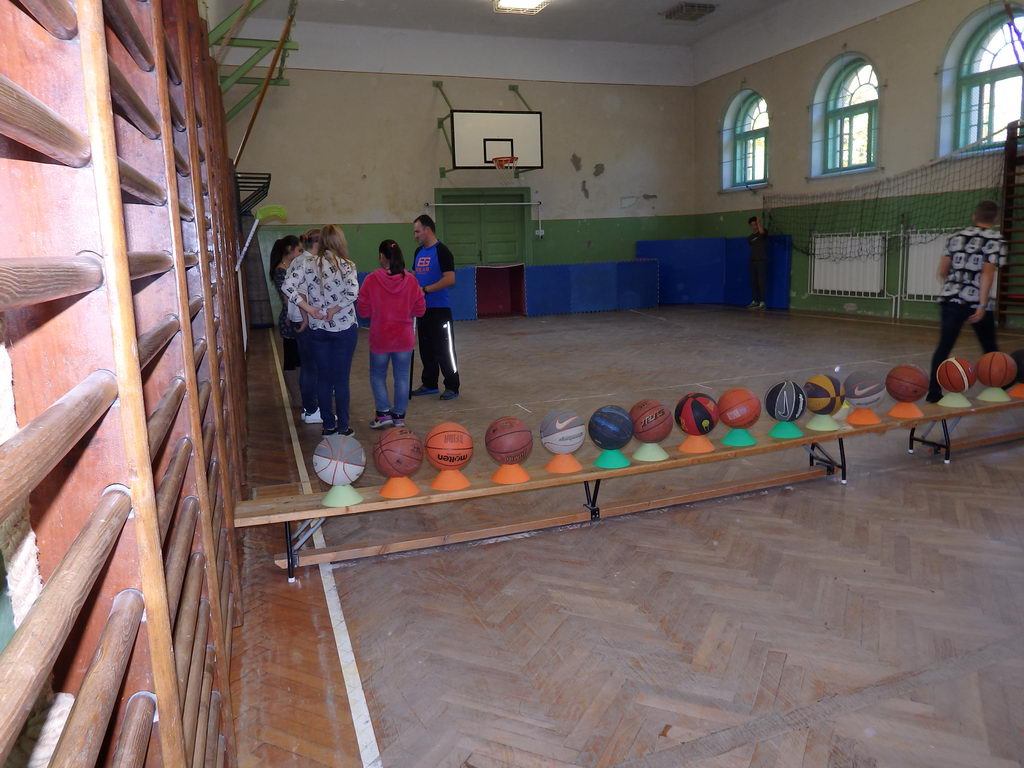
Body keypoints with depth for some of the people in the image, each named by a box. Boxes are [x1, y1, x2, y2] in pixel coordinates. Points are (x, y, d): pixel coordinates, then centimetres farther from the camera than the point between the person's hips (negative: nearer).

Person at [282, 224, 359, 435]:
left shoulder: (309, 264, -1)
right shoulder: (346, 265, -10)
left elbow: (288, 286, -9)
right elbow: (352, 292, -26)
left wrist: (308, 308, -5)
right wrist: (334, 310, -14)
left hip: (318, 329, 3)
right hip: (344, 329, -3)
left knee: (323, 378, 13)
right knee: (341, 379, 5)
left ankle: (328, 424, 21)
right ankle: (343, 426, 12)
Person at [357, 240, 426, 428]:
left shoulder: (372, 280, -12)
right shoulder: (410, 280, -6)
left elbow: (362, 310, -7)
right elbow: (420, 309, 0)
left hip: (380, 339, -1)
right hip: (404, 339, 2)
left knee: (377, 376, 16)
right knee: (402, 378, 11)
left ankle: (383, 413, 9)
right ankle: (399, 417, 16)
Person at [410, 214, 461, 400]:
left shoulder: (441, 251, -11)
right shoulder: (418, 252, 14)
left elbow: (450, 279, -20)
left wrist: (425, 289, -20)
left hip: (439, 309, -8)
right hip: (422, 308, 8)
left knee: (444, 350, -3)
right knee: (426, 349, 14)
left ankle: (452, 387, 6)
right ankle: (429, 384, 25)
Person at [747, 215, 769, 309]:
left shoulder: (763, 234, -1)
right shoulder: (750, 237, 16)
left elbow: (761, 231, -25)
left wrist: (758, 221, -12)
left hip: (762, 261, -6)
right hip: (753, 261, 6)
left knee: (761, 282, -10)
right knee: (753, 282, 5)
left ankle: (762, 302, -11)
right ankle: (755, 301, 13)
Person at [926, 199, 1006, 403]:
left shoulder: (956, 237, 11)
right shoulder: (995, 240, -3)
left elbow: (942, 271, 12)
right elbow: (987, 274, -13)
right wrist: (982, 306, -17)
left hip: (951, 299, 3)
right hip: (977, 302, -3)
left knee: (944, 347, 3)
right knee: (990, 348, 15)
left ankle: (934, 392, -4)